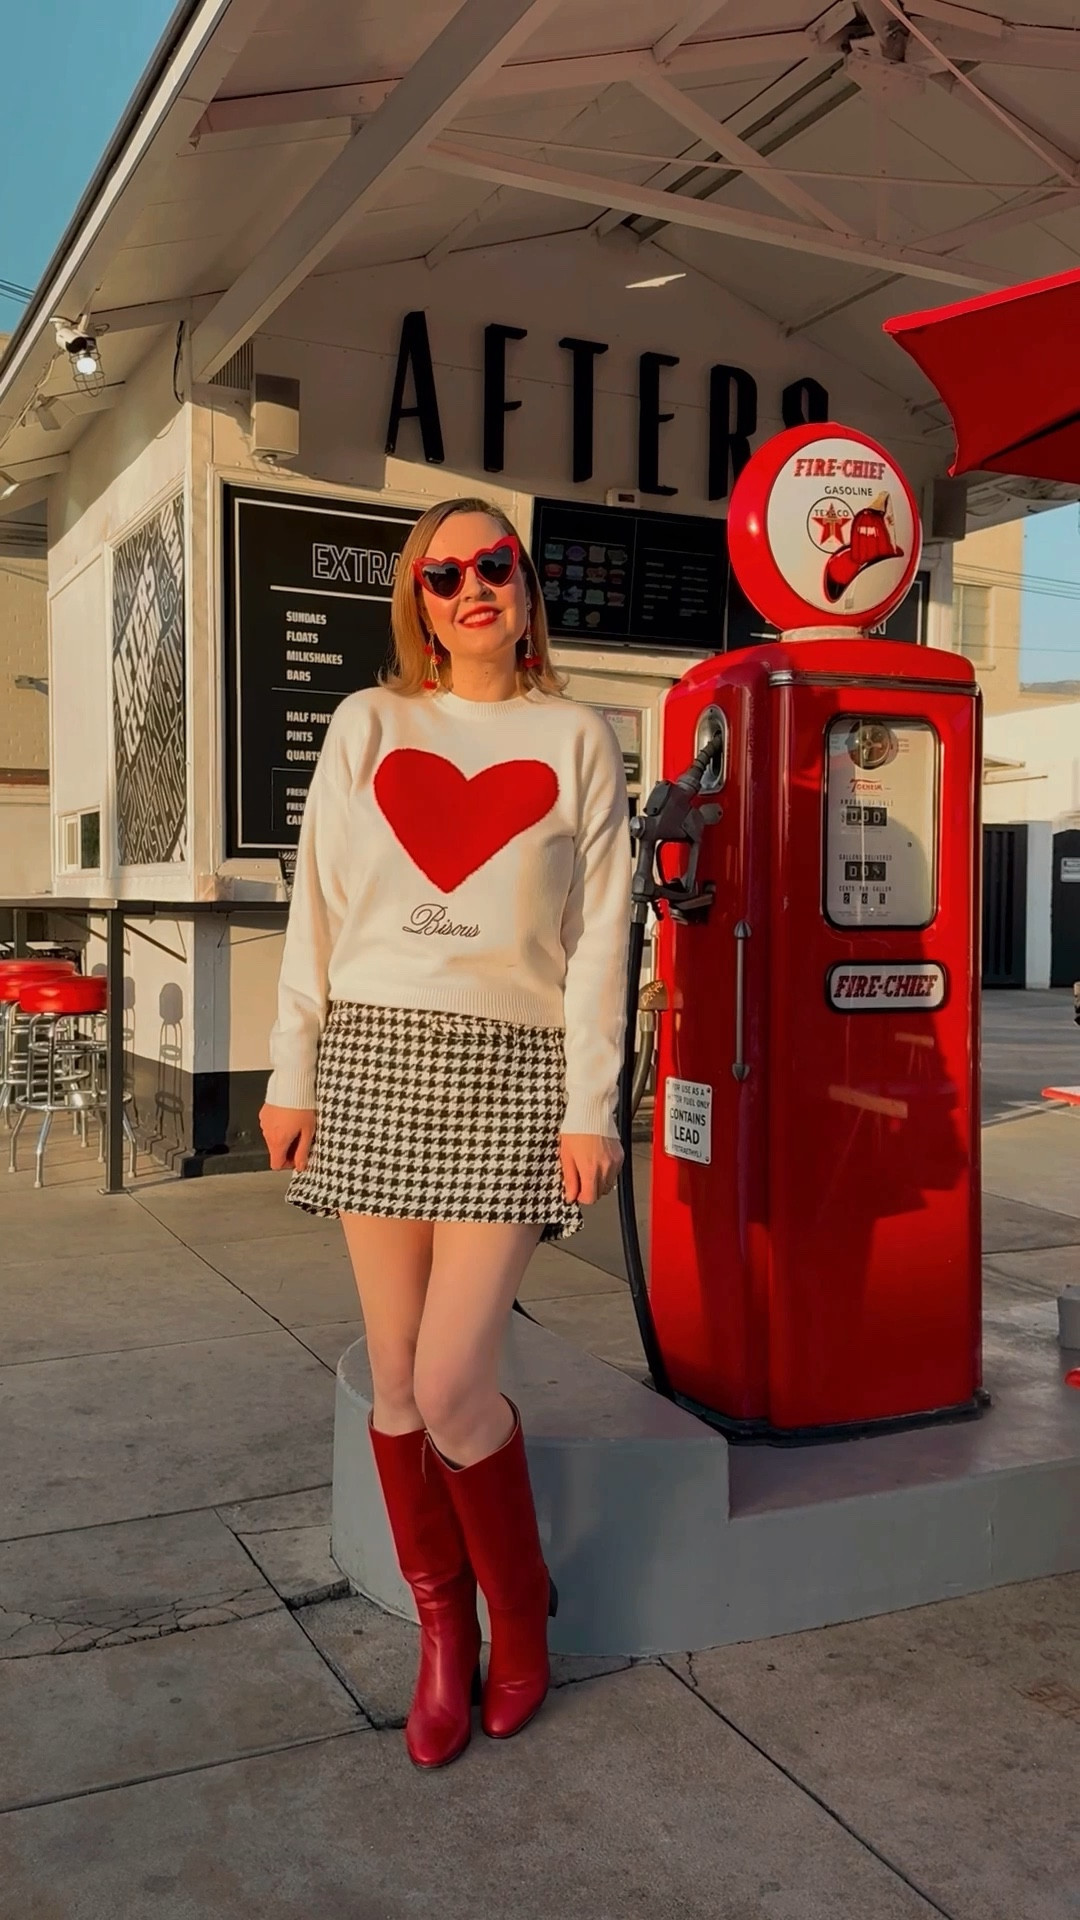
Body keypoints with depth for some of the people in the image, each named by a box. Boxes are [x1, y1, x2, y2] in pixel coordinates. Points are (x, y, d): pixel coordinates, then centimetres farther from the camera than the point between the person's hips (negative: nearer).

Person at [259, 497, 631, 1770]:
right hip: (376, 1058, 2)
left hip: (512, 1069, -2)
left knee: (450, 1387, -7)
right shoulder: (367, 725, 11)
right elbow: (318, 906, 10)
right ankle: (442, 1630, 26)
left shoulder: (576, 738, 8)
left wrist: (590, 1107, -4)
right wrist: (293, 1073, 4)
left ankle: (520, 1607, 21)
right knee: (396, 1380, 5)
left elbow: (599, 935, 3)